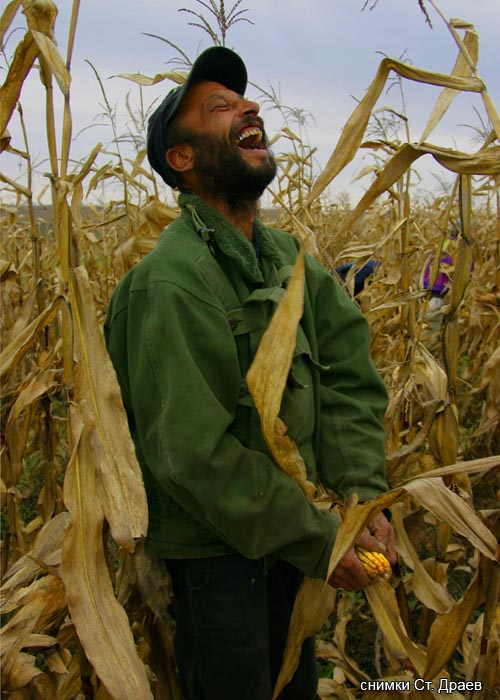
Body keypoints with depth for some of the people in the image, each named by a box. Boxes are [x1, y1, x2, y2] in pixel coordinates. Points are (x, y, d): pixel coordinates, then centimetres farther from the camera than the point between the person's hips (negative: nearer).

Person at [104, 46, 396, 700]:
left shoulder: (285, 253, 2)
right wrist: (317, 538, -20)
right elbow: (193, 455, -28)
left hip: (286, 538, 8)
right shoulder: (171, 278, -24)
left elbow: (350, 376, -1)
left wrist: (362, 491, -15)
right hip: (215, 550, -7)